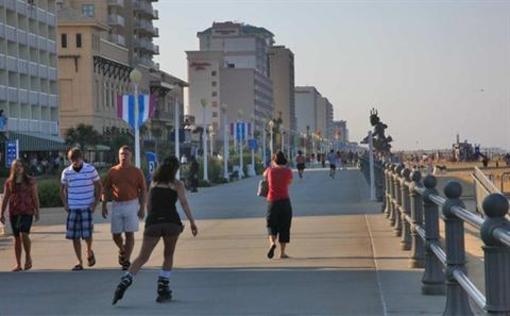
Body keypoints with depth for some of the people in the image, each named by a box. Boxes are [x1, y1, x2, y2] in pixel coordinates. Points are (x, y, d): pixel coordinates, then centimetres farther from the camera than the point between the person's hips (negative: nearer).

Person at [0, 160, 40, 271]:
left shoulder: (30, 181, 3)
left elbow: (35, 197, 3)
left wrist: (37, 211, -2)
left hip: (27, 212, -2)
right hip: (14, 212, 3)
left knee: (24, 234, -19)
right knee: (17, 237, 5)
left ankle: (28, 256, 5)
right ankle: (18, 264, 11)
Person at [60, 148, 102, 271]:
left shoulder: (90, 170, -3)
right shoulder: (66, 172, 2)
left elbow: (99, 187, 4)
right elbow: (62, 190, 14)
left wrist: (95, 204, -3)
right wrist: (65, 204, 3)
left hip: (87, 207, -2)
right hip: (73, 209, 2)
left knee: (87, 234, -8)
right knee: (74, 236, 0)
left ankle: (89, 252, 24)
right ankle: (79, 262, 10)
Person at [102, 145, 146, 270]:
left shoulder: (136, 172, 1)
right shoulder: (112, 171, 6)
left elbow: (143, 190, 2)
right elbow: (106, 189, 11)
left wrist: (142, 207, -5)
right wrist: (104, 205, 4)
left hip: (131, 205, -2)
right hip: (116, 205, 2)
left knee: (129, 234, -4)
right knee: (115, 234, 6)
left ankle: (126, 260, 2)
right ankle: (122, 250, 36)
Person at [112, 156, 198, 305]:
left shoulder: (154, 182, 18)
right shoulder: (177, 184, 8)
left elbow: (148, 205, 19)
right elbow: (184, 203, -4)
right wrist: (192, 222, -8)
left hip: (153, 222, 2)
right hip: (171, 222, -2)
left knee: (142, 257, 4)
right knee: (168, 256, 16)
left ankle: (124, 282, -16)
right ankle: (163, 290, 11)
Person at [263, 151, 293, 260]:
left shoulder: (270, 170, -1)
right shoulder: (287, 171, -3)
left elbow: (264, 175, 21)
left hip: (272, 201, 0)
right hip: (285, 201, 0)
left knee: (271, 225, 11)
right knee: (284, 227, 8)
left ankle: (272, 242, -19)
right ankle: (282, 253, 8)